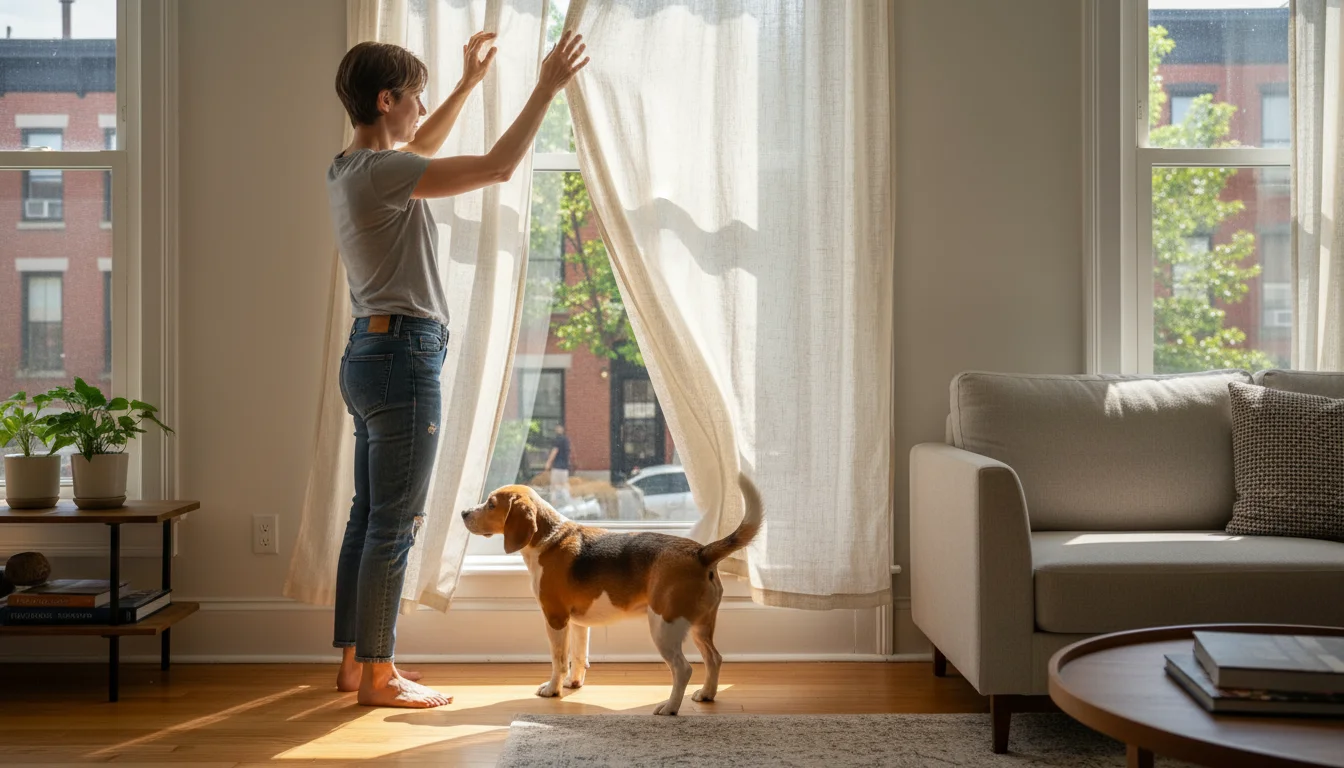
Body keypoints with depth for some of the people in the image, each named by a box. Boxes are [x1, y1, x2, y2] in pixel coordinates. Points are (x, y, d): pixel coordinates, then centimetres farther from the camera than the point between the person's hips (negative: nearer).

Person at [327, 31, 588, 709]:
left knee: (368, 516, 14)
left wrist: (469, 82, 35)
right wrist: (546, 89, -9)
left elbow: (422, 146, 33)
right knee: (395, 524, -3)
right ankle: (377, 676, 6)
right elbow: (497, 167, -19)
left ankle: (353, 660, 23)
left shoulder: (348, 168, 13)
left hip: (369, 352, 10)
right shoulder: (381, 172, -16)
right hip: (403, 355, -10)